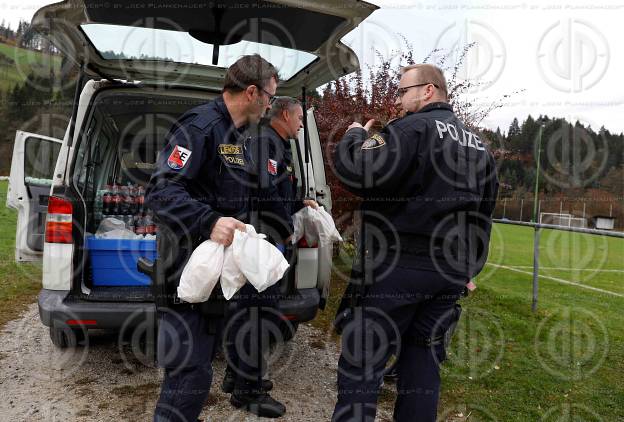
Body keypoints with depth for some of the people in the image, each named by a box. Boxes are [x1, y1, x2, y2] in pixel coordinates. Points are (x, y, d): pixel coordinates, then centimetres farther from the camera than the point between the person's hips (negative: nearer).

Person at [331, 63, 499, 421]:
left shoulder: (414, 128, -10)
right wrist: (469, 267, 26)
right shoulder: (478, 144, 18)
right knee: (423, 359, 15)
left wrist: (355, 136, -3)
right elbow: (484, 210, 21)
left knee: (362, 357, 2)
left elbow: (357, 173, -23)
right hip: (451, 270, 8)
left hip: (401, 265, -8)